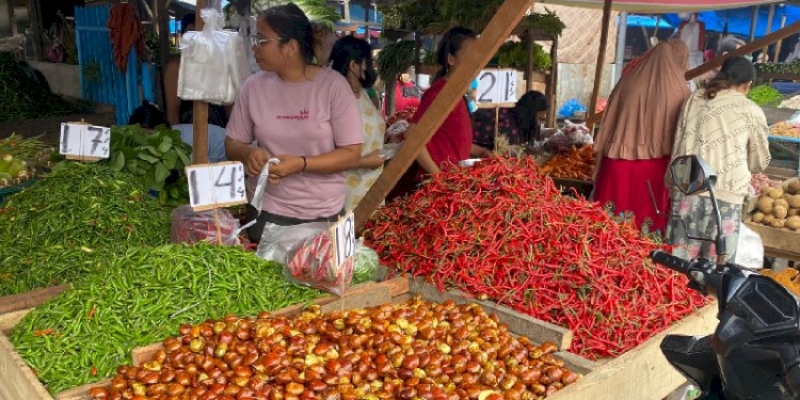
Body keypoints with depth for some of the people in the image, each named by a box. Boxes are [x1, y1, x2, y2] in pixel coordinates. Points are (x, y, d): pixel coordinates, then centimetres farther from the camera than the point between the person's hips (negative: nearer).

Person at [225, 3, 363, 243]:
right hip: (266, 213, 2)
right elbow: (233, 144, 7)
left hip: (323, 215, -2)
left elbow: (352, 155, -11)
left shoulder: (333, 84, -11)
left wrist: (301, 164, -25)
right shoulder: (253, 87, -1)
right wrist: (248, 153, -17)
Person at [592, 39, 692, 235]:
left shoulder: (628, 81, 5)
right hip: (655, 169, -2)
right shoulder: (679, 89, -2)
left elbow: (607, 125, 8)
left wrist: (601, 166, 15)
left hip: (619, 164, 3)